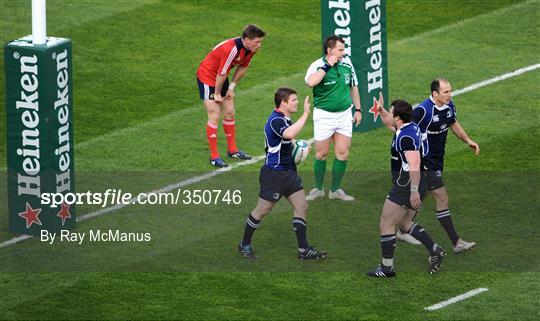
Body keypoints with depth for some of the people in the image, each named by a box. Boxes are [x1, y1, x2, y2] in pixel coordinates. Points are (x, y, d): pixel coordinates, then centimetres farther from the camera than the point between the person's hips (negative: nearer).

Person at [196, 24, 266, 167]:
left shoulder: (250, 49, -10)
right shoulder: (232, 49, -36)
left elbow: (243, 67, 6)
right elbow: (221, 74, -27)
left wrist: (231, 87, 6)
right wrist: (217, 94, -15)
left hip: (220, 79, 8)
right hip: (207, 76, -8)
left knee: (229, 113, 11)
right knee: (214, 116, -9)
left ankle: (232, 150, 24)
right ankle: (214, 157, -5)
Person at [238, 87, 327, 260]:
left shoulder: (284, 118, 9)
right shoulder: (275, 121, -21)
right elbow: (289, 134, -43)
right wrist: (305, 114, -40)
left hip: (288, 171, 9)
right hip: (273, 173, -9)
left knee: (301, 206, 4)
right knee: (262, 211, 3)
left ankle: (303, 249, 7)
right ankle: (245, 244, 20)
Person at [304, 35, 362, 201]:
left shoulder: (346, 63, 3)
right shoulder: (318, 65, -13)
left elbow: (353, 86, 17)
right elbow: (311, 82, -35)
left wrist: (358, 109, 17)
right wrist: (328, 65, -29)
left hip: (344, 114, 4)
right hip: (324, 115, -4)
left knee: (343, 153, 1)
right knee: (321, 153, 3)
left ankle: (335, 190, 14)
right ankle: (318, 189, 20)